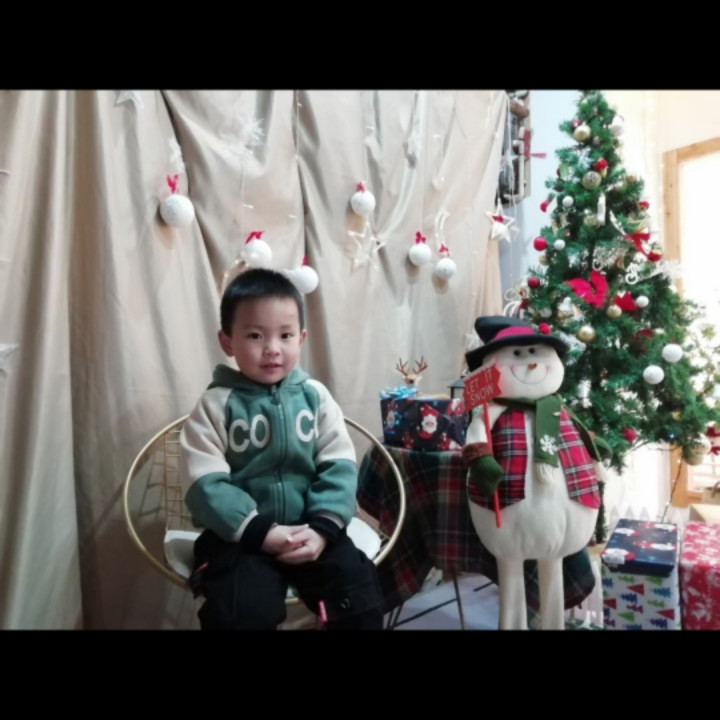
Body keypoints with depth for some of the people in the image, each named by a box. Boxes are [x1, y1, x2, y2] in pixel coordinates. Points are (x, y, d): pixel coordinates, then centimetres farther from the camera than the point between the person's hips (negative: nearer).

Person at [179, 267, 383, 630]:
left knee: (361, 596, -11)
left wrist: (322, 528, -15)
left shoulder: (315, 396, 2)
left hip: (309, 529, 2)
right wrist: (260, 531, -18)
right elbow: (205, 483, -10)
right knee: (241, 611, -24)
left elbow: (339, 467, -2)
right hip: (241, 535, -2)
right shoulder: (216, 404, -5)